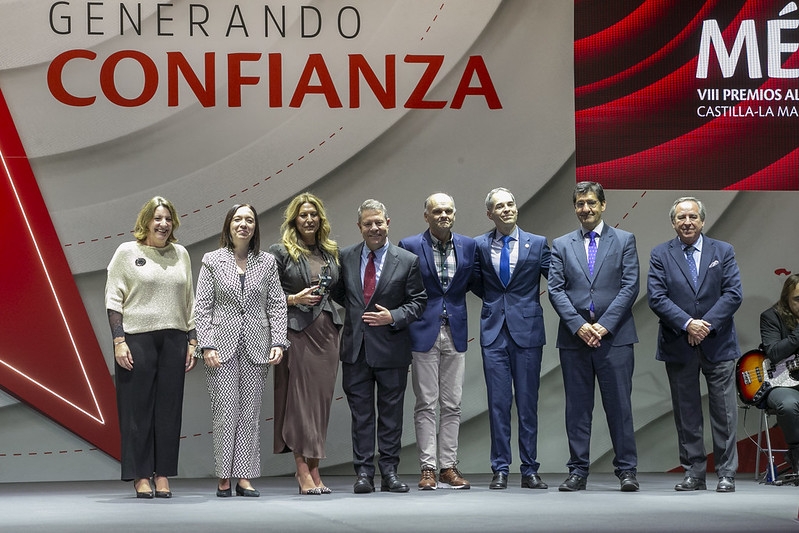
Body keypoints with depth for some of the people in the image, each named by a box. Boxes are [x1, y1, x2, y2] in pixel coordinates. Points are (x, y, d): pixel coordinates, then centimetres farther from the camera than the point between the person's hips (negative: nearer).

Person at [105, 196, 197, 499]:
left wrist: (192, 340, 11)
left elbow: (189, 301, 17)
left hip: (174, 339, 4)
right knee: (137, 408, -2)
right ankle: (140, 477, 4)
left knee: (169, 408, 3)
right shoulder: (127, 252, 3)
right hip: (137, 338, -4)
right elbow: (113, 300, -1)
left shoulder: (181, 254, 14)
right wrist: (119, 341, -9)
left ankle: (163, 475, 8)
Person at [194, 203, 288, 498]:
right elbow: (202, 306, 1)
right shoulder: (212, 261, 4)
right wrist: (206, 346, -8)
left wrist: (278, 343, -3)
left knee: (251, 412, 2)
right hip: (223, 345, -2)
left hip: (256, 348, 2)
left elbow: (277, 305, 7)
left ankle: (245, 477, 6)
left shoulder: (267, 262, 10)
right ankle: (224, 478, 1)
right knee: (225, 412, -5)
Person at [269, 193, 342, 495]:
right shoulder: (280, 252, 0)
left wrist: (326, 294, 6)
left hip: (327, 331, 5)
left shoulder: (331, 252, 15)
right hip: (297, 331, -5)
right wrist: (295, 298, -12)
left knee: (321, 398, 2)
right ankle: (306, 473, -7)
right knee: (299, 398, -8)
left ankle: (311, 468, 7)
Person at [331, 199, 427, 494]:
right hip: (355, 347, 2)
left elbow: (418, 301, 1)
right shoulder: (346, 257, 7)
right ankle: (363, 473, 7)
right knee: (361, 413, 4)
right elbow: (339, 293, 19)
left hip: (391, 347, -2)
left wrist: (393, 317, -13)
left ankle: (389, 472, 11)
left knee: (391, 412, 4)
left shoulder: (408, 261, 0)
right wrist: (355, 312, 2)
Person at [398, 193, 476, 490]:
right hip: (424, 332, -3)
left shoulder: (467, 245, 6)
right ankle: (427, 469, 1)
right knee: (425, 404, -2)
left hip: (455, 332, 3)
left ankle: (448, 468, 9)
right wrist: (407, 320, -2)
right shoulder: (410, 246, -3)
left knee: (452, 405, 5)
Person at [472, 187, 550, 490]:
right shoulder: (480, 246, 6)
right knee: (498, 403, 1)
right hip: (494, 332, 1)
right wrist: (496, 304, 8)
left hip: (527, 330, -1)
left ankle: (529, 471, 8)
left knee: (528, 403, 3)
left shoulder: (537, 244, 3)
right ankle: (500, 470, 6)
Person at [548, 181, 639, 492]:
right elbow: (555, 290, 3)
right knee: (577, 407, 4)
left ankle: (626, 470, 5)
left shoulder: (624, 240, 7)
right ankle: (578, 472, 8)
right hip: (573, 338, 2)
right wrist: (579, 325, -10)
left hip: (614, 336, -2)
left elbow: (630, 286, -1)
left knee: (619, 405, -1)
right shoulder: (561, 245, 11)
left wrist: (605, 324, -11)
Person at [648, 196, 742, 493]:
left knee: (724, 412, 1)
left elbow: (733, 294, -3)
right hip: (678, 346, 0)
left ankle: (726, 474, 8)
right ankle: (694, 473, 12)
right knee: (686, 413, 6)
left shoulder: (723, 251, 5)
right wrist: (687, 324, -18)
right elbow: (657, 298, -6)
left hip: (717, 343, 0)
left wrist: (707, 324, -15)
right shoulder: (660, 255, 3)